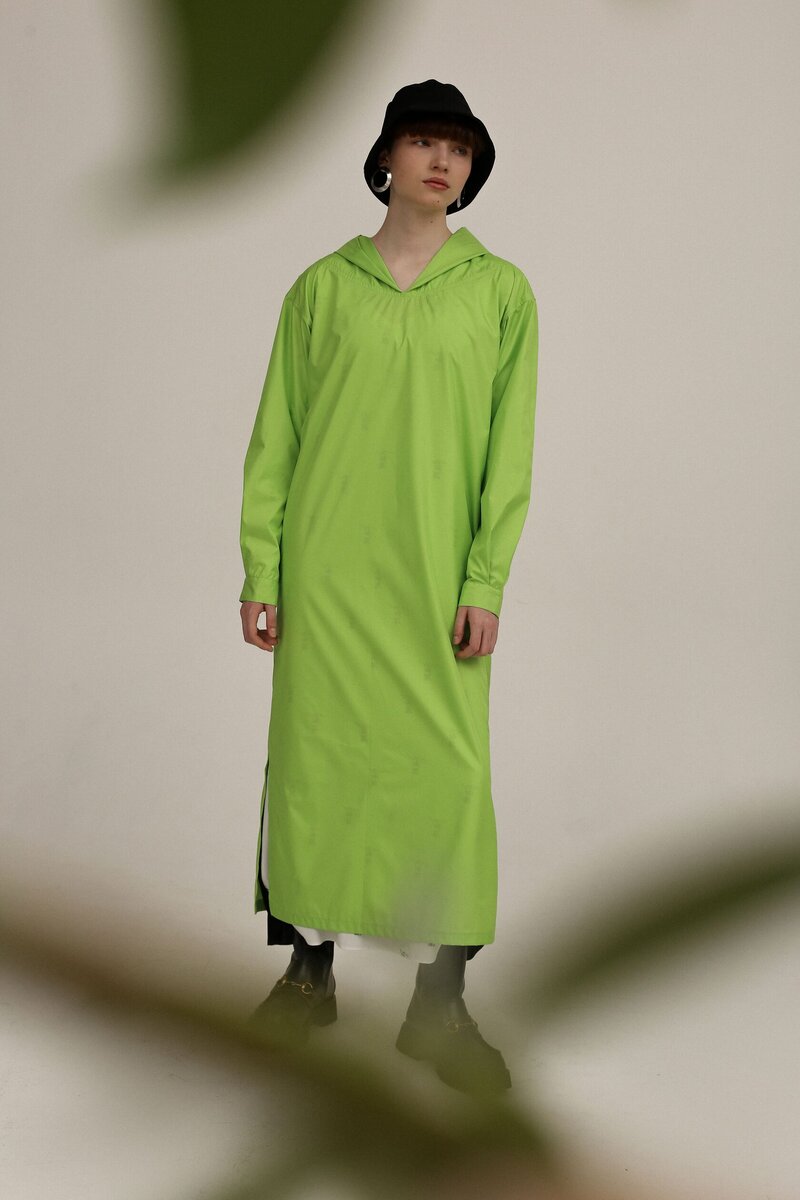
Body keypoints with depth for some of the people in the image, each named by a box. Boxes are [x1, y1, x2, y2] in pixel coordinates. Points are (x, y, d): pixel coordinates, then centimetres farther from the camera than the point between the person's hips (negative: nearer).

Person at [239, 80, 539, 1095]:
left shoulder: (501, 291, 6)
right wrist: (260, 568, 1)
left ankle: (438, 1004, 4)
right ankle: (309, 972, 18)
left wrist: (485, 581, -5)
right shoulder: (322, 287, 7)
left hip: (436, 577, -1)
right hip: (326, 572, 1)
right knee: (311, 756, 4)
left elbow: (509, 448, 3)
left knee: (449, 772, -4)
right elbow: (275, 436, 7)